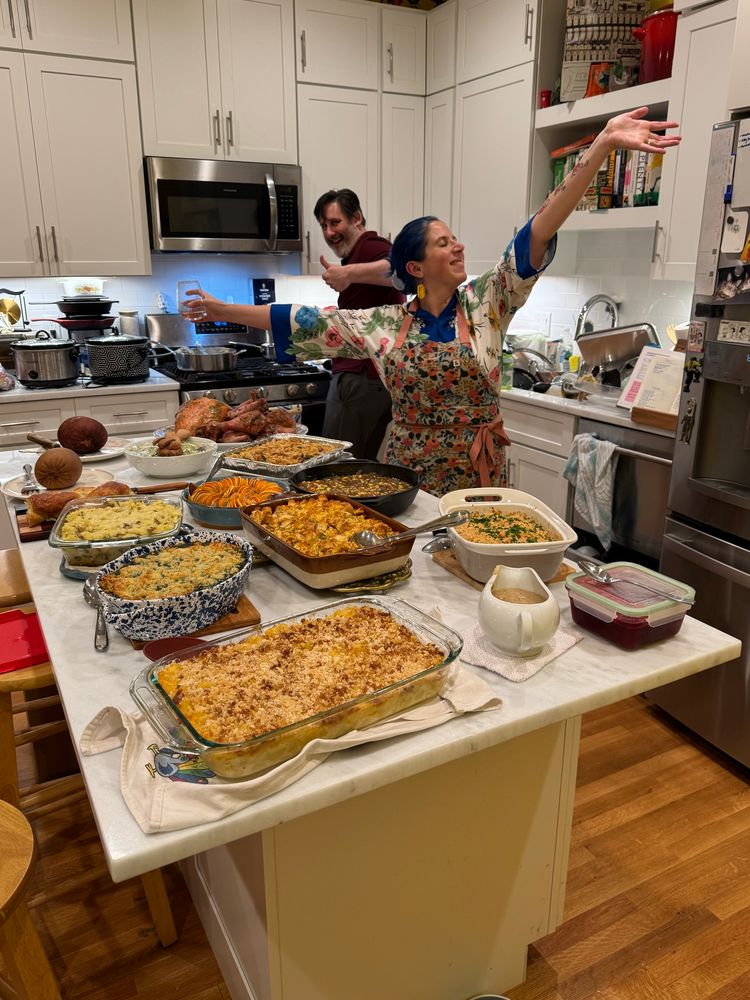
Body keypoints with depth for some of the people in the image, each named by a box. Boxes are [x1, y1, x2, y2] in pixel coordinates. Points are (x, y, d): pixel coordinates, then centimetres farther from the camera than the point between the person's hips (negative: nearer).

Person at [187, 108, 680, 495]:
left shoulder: (486, 303, -4)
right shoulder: (384, 323, -1)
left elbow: (540, 230, -14)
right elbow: (304, 320, 3)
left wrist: (603, 143, -21)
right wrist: (225, 311, 5)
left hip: (479, 472, -1)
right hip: (408, 470, 1)